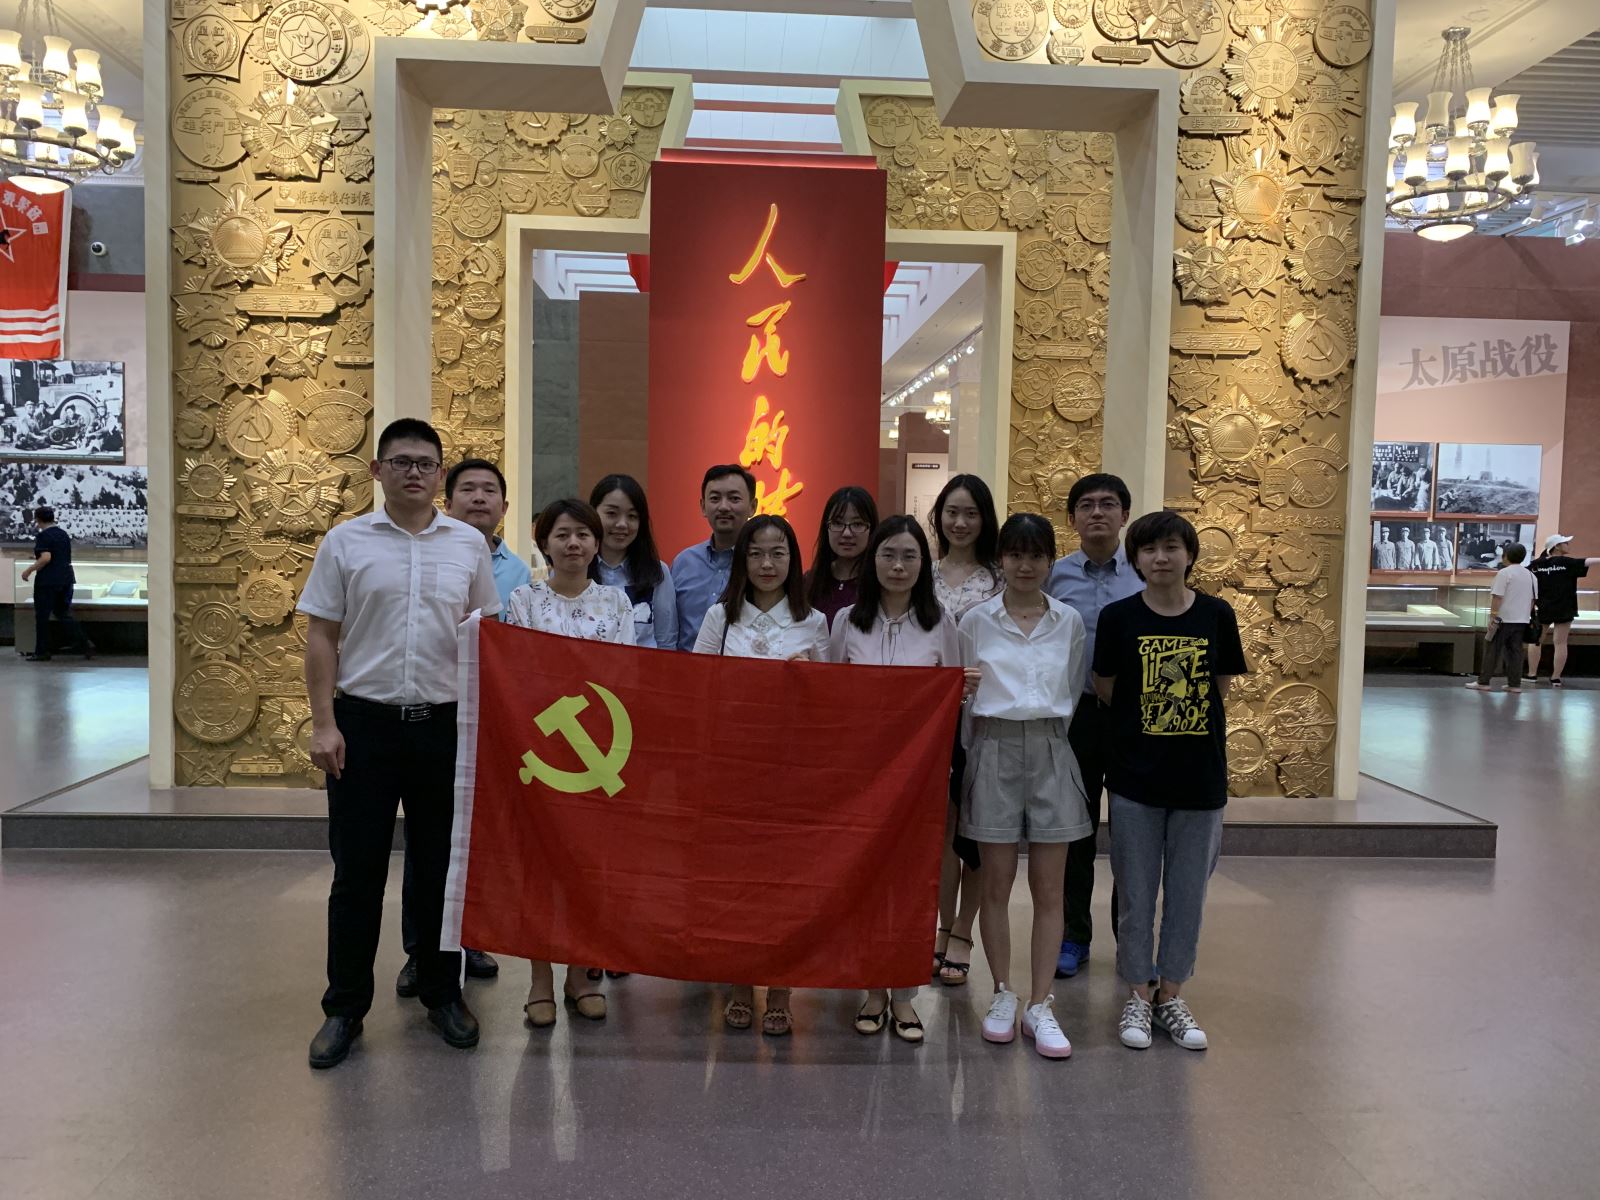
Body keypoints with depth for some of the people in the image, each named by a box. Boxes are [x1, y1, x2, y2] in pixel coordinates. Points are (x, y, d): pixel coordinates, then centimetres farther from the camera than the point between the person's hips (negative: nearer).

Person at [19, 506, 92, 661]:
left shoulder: (42, 536, -13)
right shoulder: (64, 534, 12)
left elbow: (46, 558, -23)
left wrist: (29, 570, -13)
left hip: (48, 581, -7)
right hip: (66, 579, 7)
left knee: (42, 616, 3)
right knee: (64, 613, 13)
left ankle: (42, 652, 8)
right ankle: (84, 643, 2)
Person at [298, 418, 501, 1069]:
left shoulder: (469, 544, 6)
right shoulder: (345, 541, 1)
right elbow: (321, 637, 1)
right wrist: (324, 723, -6)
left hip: (445, 723, 2)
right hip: (364, 722, -1)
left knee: (441, 867, 10)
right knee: (357, 870, 5)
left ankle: (443, 993, 25)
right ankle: (345, 1006, 19)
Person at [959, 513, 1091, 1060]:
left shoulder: (1069, 622, 5)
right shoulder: (976, 621, 1)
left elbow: (1075, 692, 13)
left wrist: (1050, 734, 8)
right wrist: (971, 751, 3)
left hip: (1051, 752, 1)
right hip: (995, 749, -1)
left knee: (1049, 887, 3)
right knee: (996, 882, 5)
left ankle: (1040, 1006, 11)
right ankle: (1002, 995, 20)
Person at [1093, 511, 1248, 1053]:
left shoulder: (1216, 615, -2)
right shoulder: (1119, 616, -5)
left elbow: (1220, 688, 6)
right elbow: (1105, 690, 2)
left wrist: (1181, 714, 1)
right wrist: (1145, 719, 2)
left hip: (1200, 775, 1)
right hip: (1135, 775, -1)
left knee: (1188, 890, 10)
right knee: (1135, 890, 8)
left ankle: (1171, 994, 26)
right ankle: (1138, 994, 23)